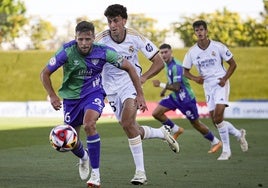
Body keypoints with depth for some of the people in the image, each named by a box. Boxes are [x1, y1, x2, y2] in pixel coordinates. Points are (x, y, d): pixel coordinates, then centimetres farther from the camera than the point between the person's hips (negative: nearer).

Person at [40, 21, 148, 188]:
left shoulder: (103, 51, -19)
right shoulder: (67, 52, -20)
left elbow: (129, 68, -8)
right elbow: (45, 74, -9)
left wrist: (140, 94, -9)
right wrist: (52, 96, -19)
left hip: (93, 93, -2)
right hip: (71, 96, 2)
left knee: (89, 124, -31)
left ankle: (95, 174, -21)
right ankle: (84, 157, 46)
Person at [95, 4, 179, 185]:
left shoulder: (135, 37, -12)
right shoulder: (101, 40, -14)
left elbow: (159, 62, -4)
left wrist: (143, 77, -18)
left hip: (130, 81, -3)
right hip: (112, 87, 3)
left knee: (128, 124, -25)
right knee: (133, 131, 6)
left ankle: (140, 172, -18)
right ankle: (163, 133, 37)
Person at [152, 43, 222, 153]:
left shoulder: (176, 66, -26)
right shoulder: (167, 64, 3)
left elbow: (176, 87, -31)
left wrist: (161, 85, -28)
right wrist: (165, 89, 12)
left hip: (185, 98, -9)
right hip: (174, 97, 9)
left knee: (196, 123, 4)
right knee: (156, 113, -2)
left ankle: (216, 142, 22)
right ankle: (176, 130, 16)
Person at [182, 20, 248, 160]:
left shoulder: (218, 47, -6)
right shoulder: (192, 52, 0)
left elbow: (233, 64, 3)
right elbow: (185, 71, 11)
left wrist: (225, 78, -11)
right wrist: (194, 78, -9)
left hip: (221, 84, -4)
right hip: (207, 86, 4)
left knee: (218, 114, -22)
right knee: (215, 121, 1)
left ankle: (226, 150, -12)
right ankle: (238, 134, 29)